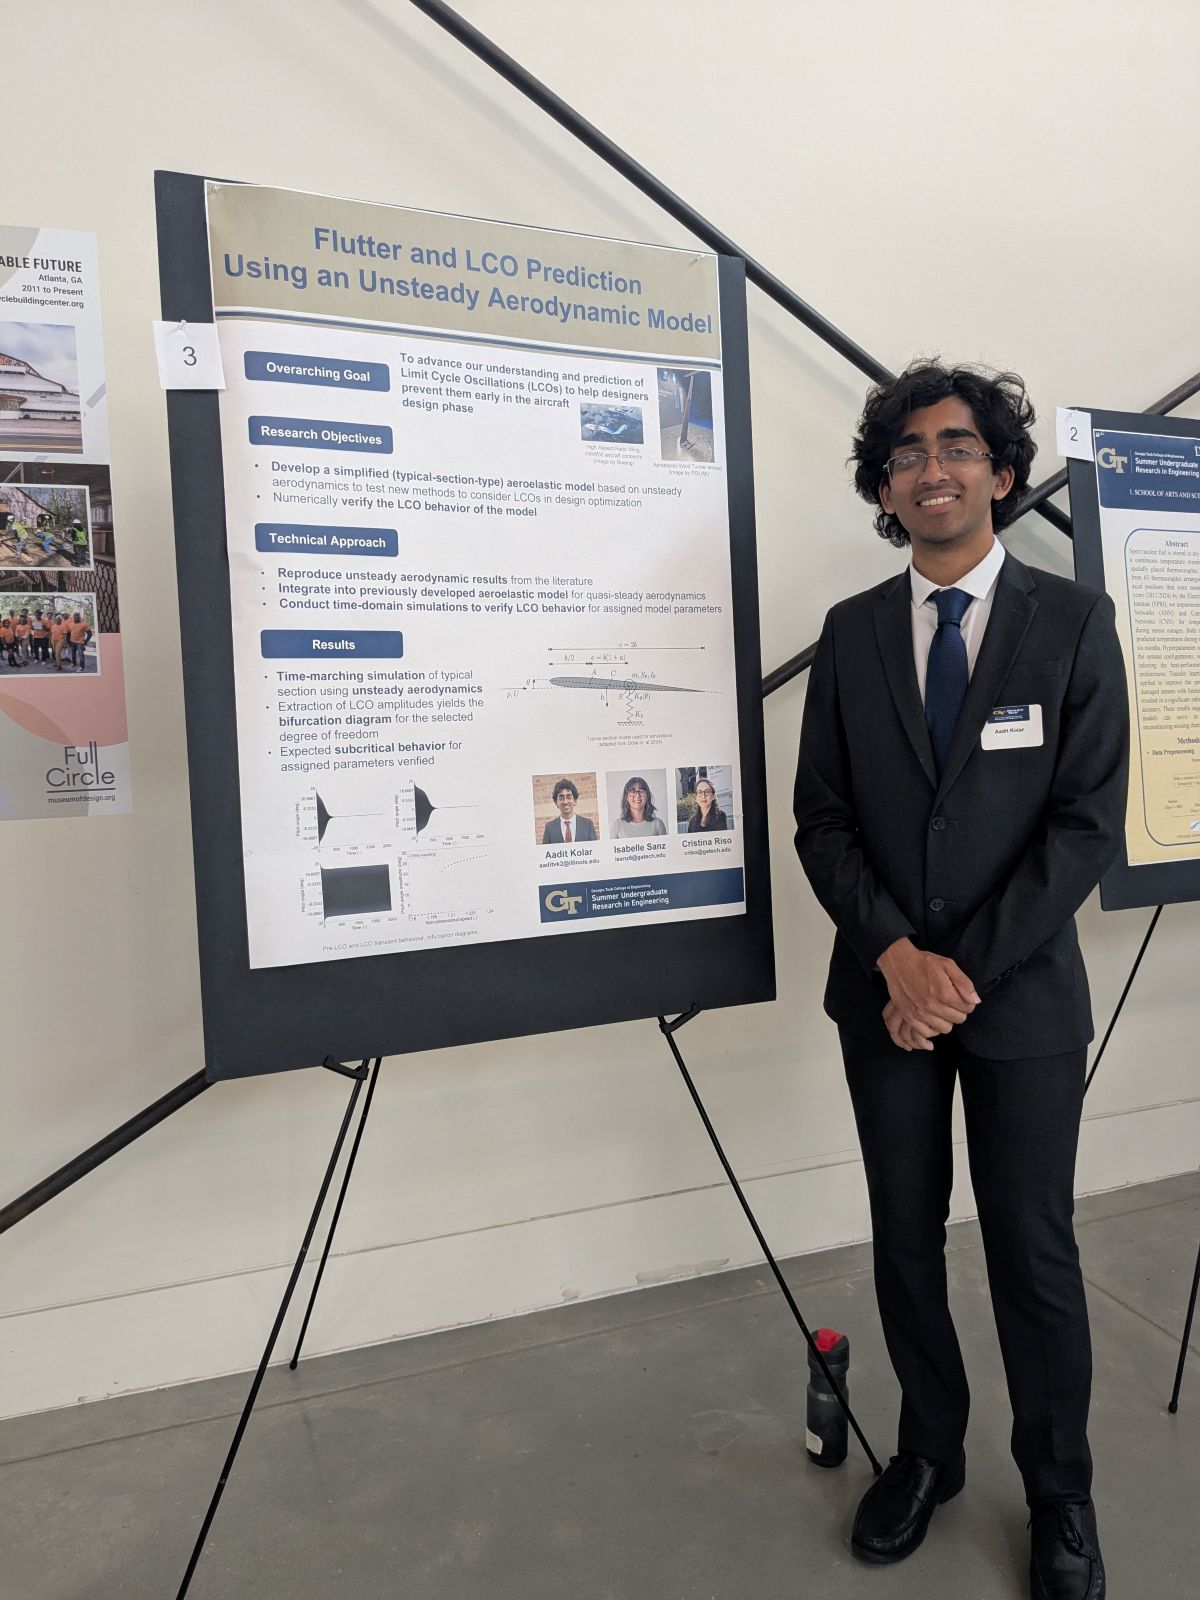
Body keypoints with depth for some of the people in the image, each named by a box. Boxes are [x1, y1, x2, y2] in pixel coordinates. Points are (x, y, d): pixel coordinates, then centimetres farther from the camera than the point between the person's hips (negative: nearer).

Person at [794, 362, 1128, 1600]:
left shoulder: (1072, 622, -3)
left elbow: (1088, 822, -8)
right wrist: (897, 954, -12)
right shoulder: (851, 632, 3)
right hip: (884, 989, 2)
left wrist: (968, 969, -13)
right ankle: (928, 1452, 36)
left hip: (1022, 991, -2)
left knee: (1033, 1247, 9)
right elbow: (823, 816, 1)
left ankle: (1059, 1495, 32)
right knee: (906, 1237, 14)